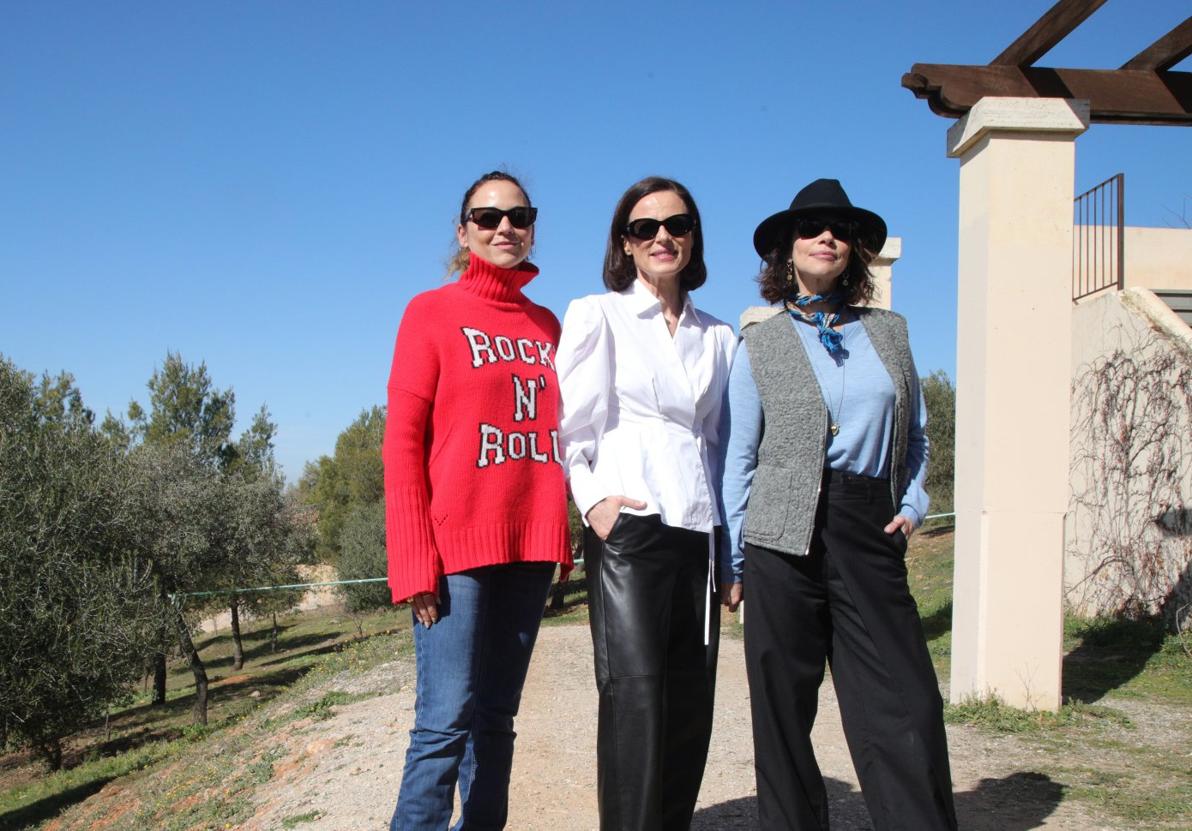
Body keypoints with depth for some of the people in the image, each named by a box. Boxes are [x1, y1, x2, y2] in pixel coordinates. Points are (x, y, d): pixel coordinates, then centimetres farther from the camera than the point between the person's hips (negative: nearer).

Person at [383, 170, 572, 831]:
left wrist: (561, 539, 10)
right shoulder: (432, 311, 1)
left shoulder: (545, 325, 15)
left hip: (529, 547, 5)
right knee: (447, 717, -9)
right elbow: (402, 440, -4)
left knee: (497, 716, 10)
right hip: (457, 547, -5)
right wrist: (414, 561, -12)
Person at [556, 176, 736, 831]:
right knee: (635, 695, -12)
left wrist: (728, 533, 12)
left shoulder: (717, 336, 18)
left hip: (699, 531, 5)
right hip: (627, 528, -4)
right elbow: (571, 423, 1)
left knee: (691, 701, 4)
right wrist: (591, 500, -12)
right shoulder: (597, 315, 5)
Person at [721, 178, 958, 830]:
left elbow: (915, 436, 21)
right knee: (782, 714, 4)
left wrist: (912, 505, 5)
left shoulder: (890, 333, 14)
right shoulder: (759, 344, 8)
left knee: (907, 709, -4)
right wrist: (734, 562, 2)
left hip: (870, 537, 2)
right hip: (785, 539, -1)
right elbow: (739, 458, 6)